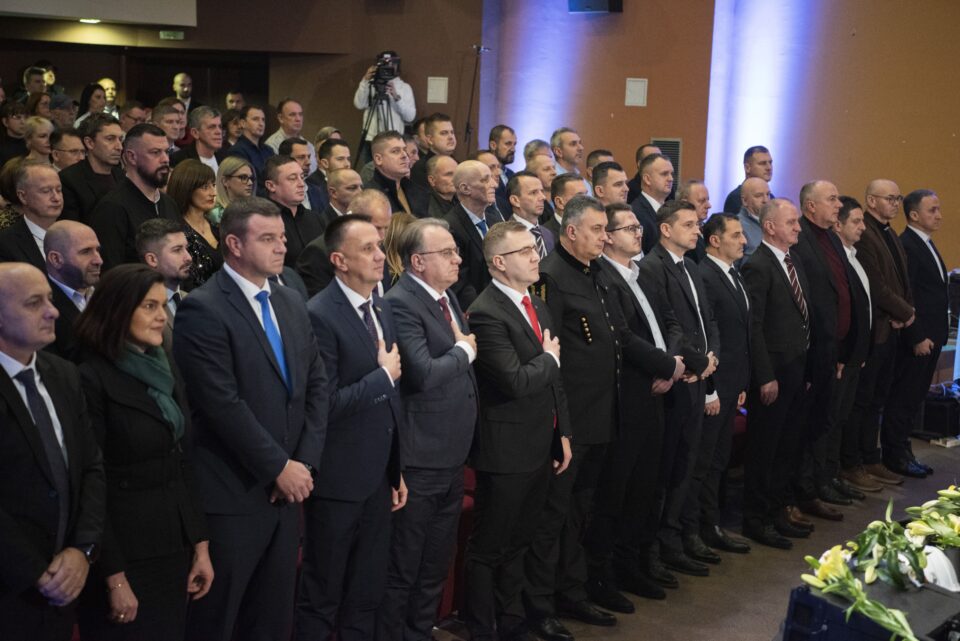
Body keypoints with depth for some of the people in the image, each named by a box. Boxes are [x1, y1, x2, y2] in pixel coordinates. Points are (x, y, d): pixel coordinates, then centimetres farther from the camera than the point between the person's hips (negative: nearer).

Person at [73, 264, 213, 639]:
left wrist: (200, 544, 8)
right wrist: (114, 577, -16)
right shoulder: (92, 380, -13)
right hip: (126, 556, -7)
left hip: (174, 549, 7)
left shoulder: (165, 373, 10)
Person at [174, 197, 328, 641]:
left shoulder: (291, 304, 11)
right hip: (233, 493, -7)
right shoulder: (203, 309, -13)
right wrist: (279, 467, -15)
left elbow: (316, 385, 9)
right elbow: (223, 403, -19)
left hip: (286, 488, 7)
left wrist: (304, 462, -3)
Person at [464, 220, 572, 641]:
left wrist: (562, 433, 13)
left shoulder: (537, 306, 11)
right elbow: (516, 382, -26)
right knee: (489, 547, 5)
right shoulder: (486, 314, -18)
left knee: (518, 543, 20)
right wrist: (549, 358, -9)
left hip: (541, 447, 9)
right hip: (505, 451, -8)